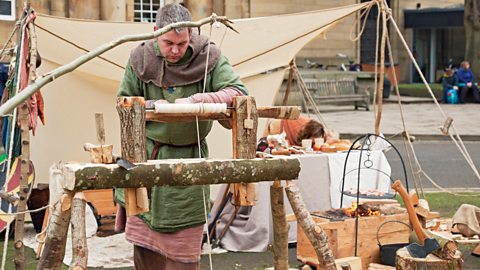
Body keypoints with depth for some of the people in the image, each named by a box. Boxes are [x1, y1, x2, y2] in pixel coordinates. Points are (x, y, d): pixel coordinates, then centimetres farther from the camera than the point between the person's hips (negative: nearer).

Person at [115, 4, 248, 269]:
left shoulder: (208, 56, -11)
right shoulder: (141, 58, -5)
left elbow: (239, 93, -17)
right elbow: (123, 102, 4)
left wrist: (196, 100, -30)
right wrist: (154, 106, -15)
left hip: (189, 156, -2)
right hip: (147, 155, 2)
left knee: (182, 248, 4)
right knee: (144, 243, 10)